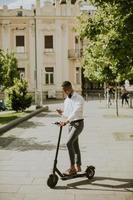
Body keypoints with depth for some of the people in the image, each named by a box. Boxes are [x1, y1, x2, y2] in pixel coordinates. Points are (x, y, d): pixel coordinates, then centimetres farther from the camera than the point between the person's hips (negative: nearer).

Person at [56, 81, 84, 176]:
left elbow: (75, 112, -27)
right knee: (75, 145, 14)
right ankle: (78, 166, 26)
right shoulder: (66, 100, 13)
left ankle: (72, 167, -14)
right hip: (71, 124, 8)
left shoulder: (79, 98, -12)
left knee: (69, 143, -21)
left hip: (78, 123, -8)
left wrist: (66, 121, -38)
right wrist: (62, 113, -4)